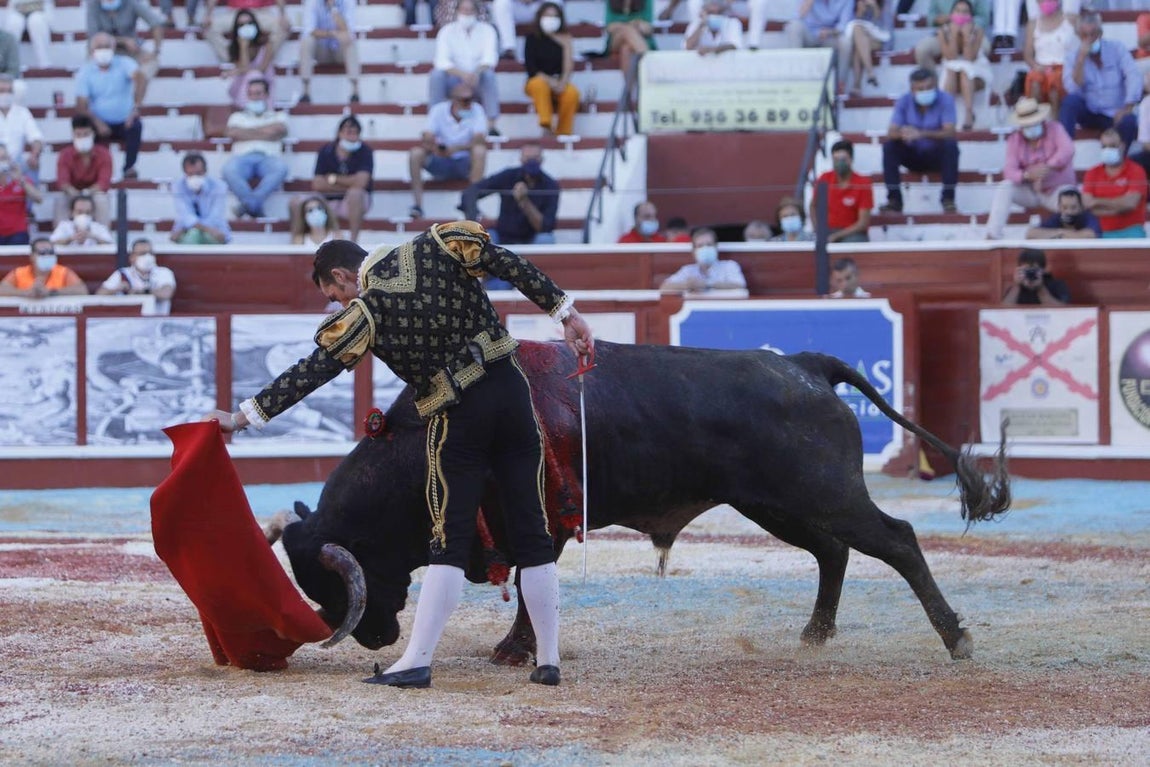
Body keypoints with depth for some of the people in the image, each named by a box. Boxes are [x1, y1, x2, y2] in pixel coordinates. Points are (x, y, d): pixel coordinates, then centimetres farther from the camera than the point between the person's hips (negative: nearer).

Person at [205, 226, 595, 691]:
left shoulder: (364, 313, -6)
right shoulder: (434, 246, 4)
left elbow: (309, 374, -6)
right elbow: (511, 265, 0)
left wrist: (242, 418, -1)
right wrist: (565, 313, 5)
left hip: (457, 419, -4)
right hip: (510, 389, 4)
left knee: (449, 544, 1)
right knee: (532, 536, 7)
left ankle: (417, 662, -3)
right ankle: (548, 661, 10)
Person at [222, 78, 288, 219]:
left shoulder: (278, 116, 27)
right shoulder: (238, 116, 29)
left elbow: (279, 129, 1)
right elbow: (232, 133, 6)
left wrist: (247, 133, 6)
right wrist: (264, 133, 6)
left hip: (268, 157, 0)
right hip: (243, 156, 0)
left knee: (281, 168, -38)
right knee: (229, 170, -38)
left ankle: (249, 204, -43)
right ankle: (256, 207, -41)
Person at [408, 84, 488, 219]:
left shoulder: (476, 110, -10)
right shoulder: (438, 110, -8)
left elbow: (480, 140, -24)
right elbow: (427, 138, -16)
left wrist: (457, 148, -40)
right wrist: (433, 146, -40)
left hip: (466, 163, -1)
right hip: (441, 163, 1)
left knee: (480, 150, -32)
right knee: (415, 153, -25)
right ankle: (418, 204, -26)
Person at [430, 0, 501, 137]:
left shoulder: (486, 30, -2)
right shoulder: (447, 31, -4)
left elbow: (490, 58, -14)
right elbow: (442, 61, -17)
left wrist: (477, 73, -37)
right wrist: (462, 74, -35)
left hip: (478, 80, 0)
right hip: (454, 81, 0)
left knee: (488, 74, -33)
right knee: (436, 74, -30)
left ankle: (491, 125, -32)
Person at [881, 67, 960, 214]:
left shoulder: (945, 100, -15)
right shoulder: (904, 102, -9)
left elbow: (949, 132, -27)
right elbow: (891, 134, -15)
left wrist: (922, 134, -43)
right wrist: (901, 134, -42)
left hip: (937, 156, -2)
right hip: (913, 156, 2)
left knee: (951, 144, -33)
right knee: (889, 145, -24)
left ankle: (948, 199, -28)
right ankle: (894, 200, -24)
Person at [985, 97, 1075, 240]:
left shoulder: (1055, 129, -9)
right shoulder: (1014, 140, -4)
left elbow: (1067, 150, -29)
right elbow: (1009, 170, -16)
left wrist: (1046, 168, -42)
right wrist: (1027, 175, -39)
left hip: (1057, 190, -3)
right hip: (1030, 192, 3)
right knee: (1004, 188, -24)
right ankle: (992, 235, -31)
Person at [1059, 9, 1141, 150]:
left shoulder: (1117, 49, -2)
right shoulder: (1073, 55, -1)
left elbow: (1134, 77, -13)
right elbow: (1073, 89, -15)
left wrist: (1128, 107, -25)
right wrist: (1081, 59, -21)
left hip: (1114, 114, -1)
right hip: (1089, 114, 1)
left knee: (1129, 121, -34)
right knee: (1072, 99, -30)